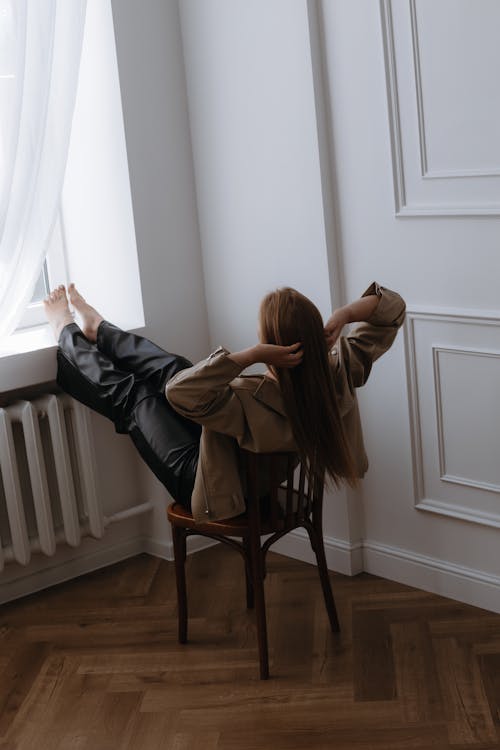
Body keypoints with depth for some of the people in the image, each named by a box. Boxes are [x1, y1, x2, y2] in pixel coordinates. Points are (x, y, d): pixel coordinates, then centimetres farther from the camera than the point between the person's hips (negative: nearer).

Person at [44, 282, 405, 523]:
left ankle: (67, 334, 42)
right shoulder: (339, 374, -27)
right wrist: (343, 315, -35)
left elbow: (181, 392, -52)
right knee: (172, 368, 19)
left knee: (129, 393, 12)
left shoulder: (255, 403, -46)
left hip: (222, 493, -6)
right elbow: (393, 307, -16)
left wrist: (251, 356, -54)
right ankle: (97, 329, 47)